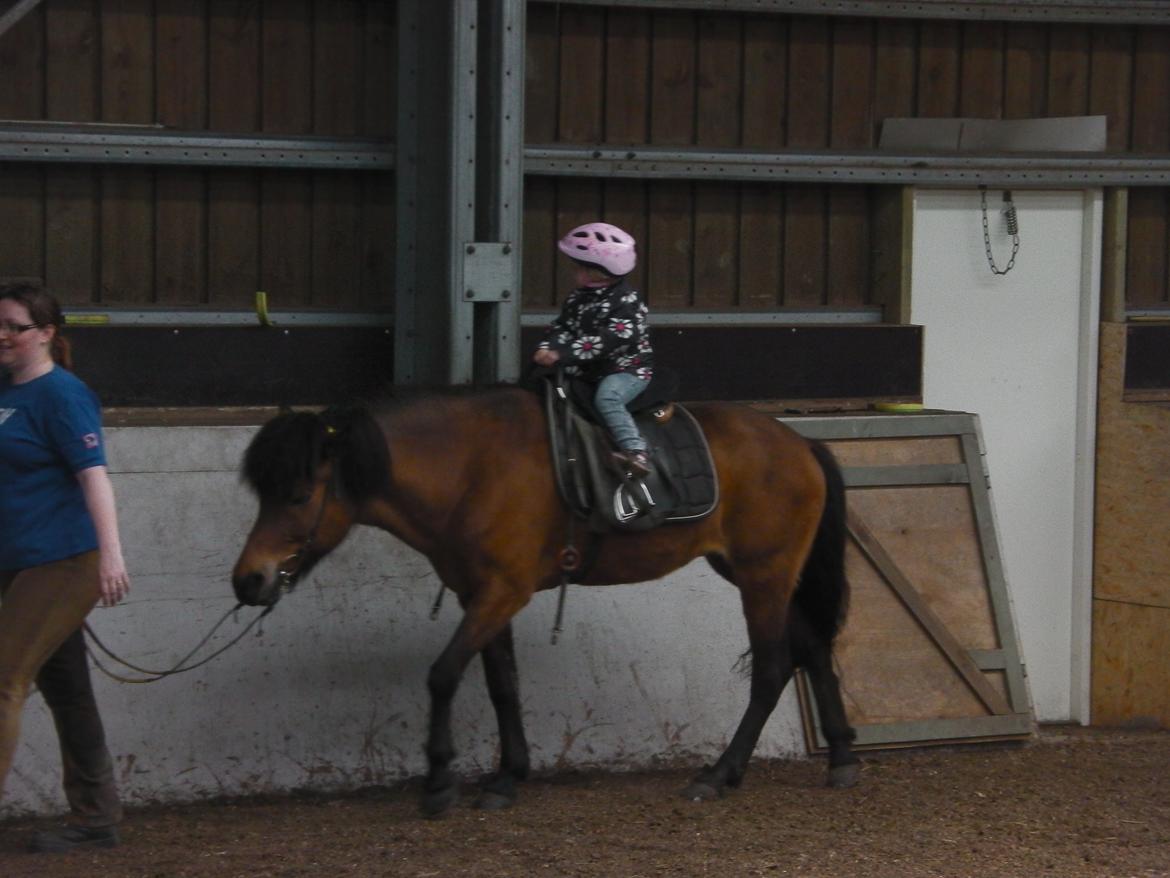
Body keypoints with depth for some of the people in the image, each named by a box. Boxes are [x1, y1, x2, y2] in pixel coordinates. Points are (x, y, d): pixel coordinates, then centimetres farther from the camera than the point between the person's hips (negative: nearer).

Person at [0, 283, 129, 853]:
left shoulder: (60, 394, -13)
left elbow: (93, 473, -21)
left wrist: (110, 554, -29)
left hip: (63, 564, -9)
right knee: (64, 690, 13)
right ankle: (95, 822, 20)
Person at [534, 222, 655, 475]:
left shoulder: (626, 302, -17)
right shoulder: (578, 299, 9)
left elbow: (607, 340, -27)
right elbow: (562, 327, 6)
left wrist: (562, 354, -34)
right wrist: (547, 349, -18)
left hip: (628, 369, -9)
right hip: (590, 372, 9)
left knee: (606, 397, -34)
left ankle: (636, 452, -41)